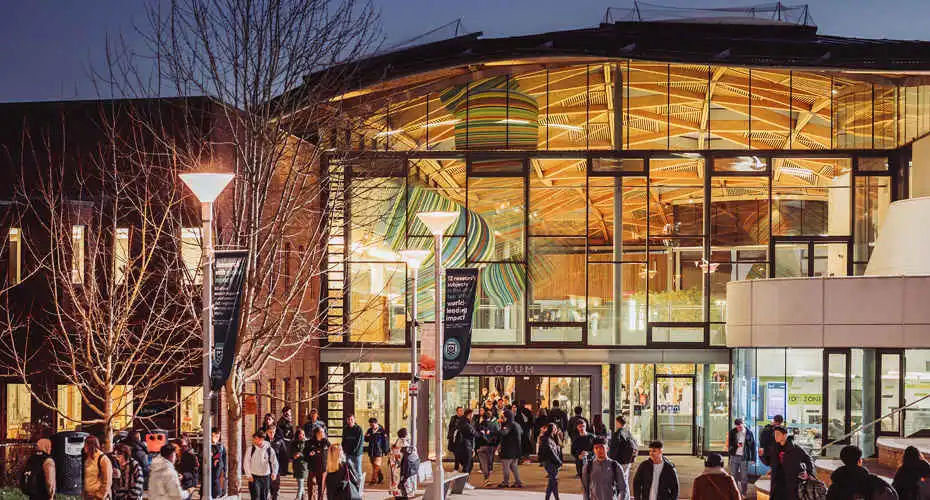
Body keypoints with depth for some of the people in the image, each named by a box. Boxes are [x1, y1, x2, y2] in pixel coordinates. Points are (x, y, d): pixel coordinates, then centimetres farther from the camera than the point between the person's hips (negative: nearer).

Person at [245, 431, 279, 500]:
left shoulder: (269, 449, -2)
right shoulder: (251, 449, -4)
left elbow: (275, 462, 7)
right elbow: (246, 463, 0)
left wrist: (274, 473, -5)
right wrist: (249, 475, -6)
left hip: (266, 478, 1)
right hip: (254, 477, -1)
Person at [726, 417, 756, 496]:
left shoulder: (749, 433, -3)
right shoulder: (732, 432, 3)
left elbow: (753, 446, 1)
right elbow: (729, 443, 6)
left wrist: (753, 458, -2)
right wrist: (736, 444, -15)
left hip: (744, 457, -2)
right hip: (734, 456, 2)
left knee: (744, 477, 3)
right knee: (733, 475, 6)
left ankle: (743, 494, 14)